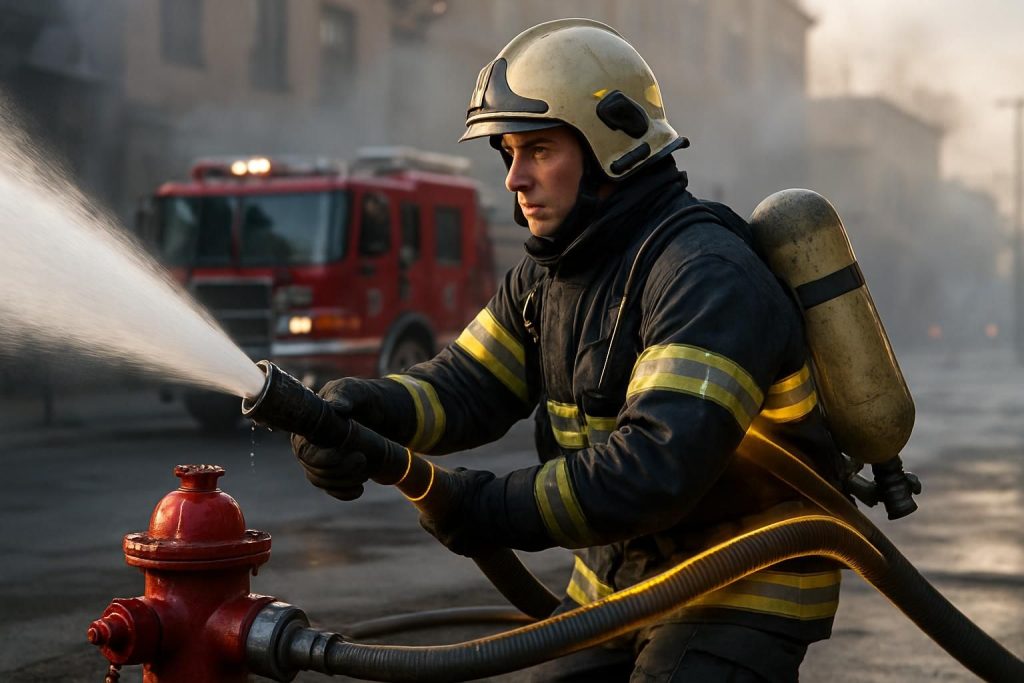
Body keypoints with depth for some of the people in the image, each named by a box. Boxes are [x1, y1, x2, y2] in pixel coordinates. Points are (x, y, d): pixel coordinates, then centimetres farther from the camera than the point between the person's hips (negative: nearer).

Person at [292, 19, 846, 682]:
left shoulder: (707, 277, -27)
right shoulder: (548, 275, 5)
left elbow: (658, 469, -36)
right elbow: (466, 384, -3)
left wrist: (489, 508, -29)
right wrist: (365, 407, -24)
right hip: (619, 572, 8)